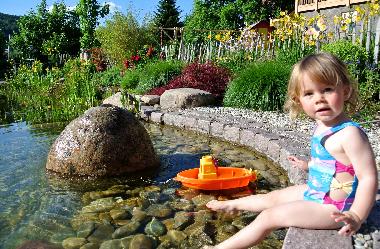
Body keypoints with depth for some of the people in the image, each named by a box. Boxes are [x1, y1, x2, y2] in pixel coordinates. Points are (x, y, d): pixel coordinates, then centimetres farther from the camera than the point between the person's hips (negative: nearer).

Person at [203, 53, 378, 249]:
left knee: (269, 217, -9)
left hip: (332, 208, -9)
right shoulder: (322, 126, -1)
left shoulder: (350, 133, -28)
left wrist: (356, 217, -32)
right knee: (273, 197, 23)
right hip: (314, 192, 9)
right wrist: (308, 165, 29)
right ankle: (232, 205, 48)